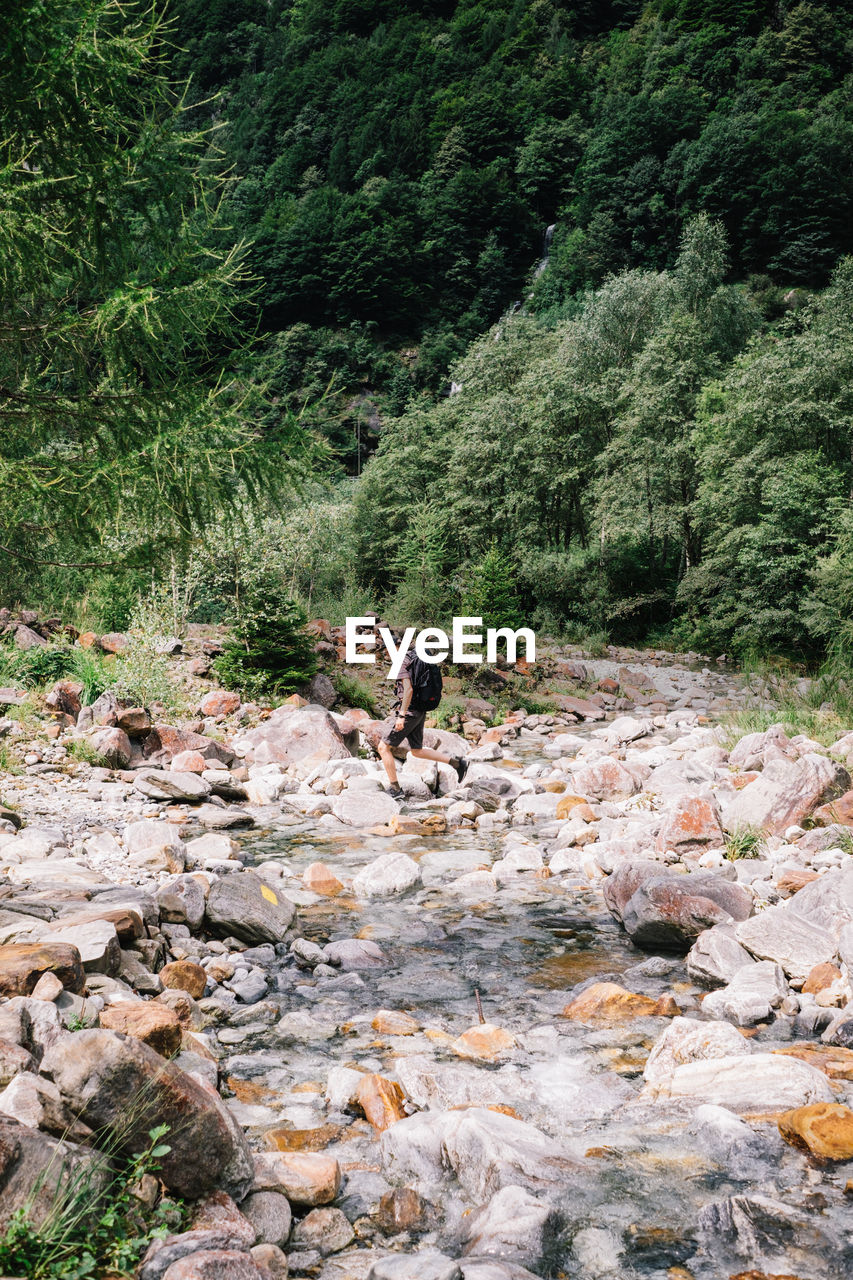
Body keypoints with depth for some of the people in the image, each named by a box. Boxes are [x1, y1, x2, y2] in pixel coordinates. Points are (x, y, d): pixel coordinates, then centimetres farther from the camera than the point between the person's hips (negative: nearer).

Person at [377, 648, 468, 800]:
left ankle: (395, 789, -1)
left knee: (383, 747, -1)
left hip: (409, 711, -9)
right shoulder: (418, 661, 15)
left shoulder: (403, 663, -13)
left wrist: (401, 715, -25)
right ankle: (456, 762, 14)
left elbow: (408, 689, -23)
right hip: (420, 712, 9)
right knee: (417, 751, 20)